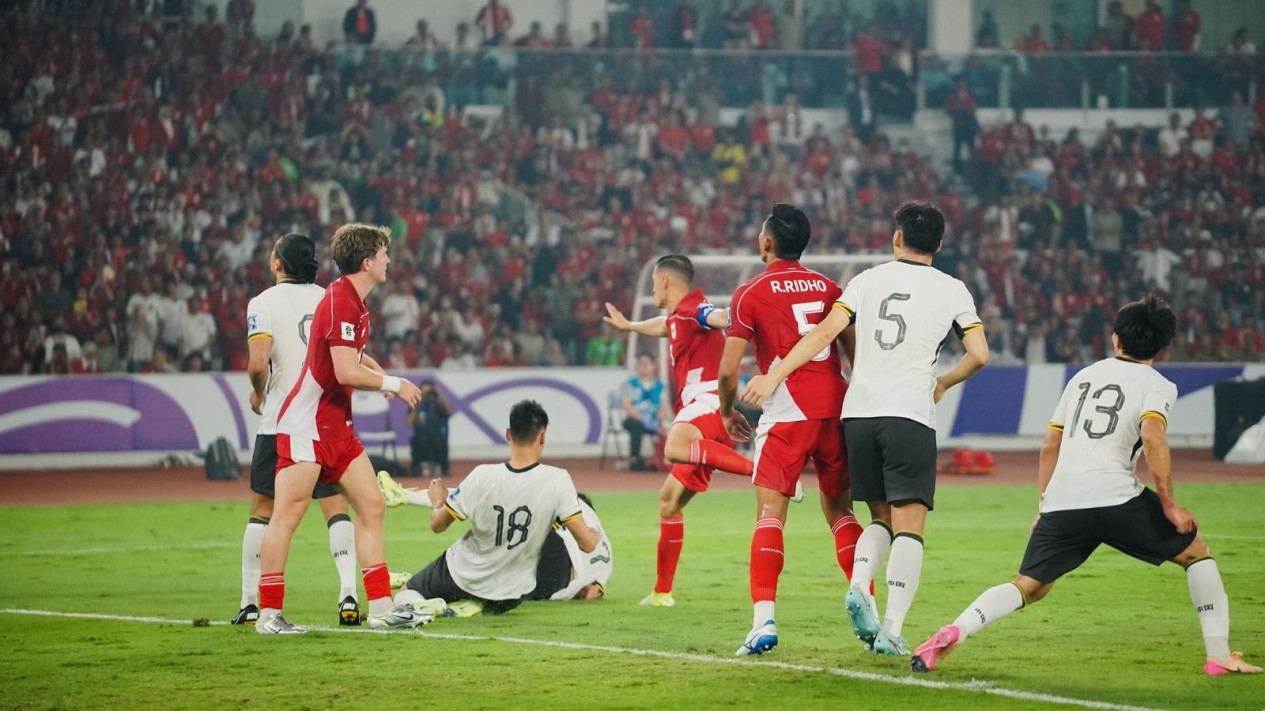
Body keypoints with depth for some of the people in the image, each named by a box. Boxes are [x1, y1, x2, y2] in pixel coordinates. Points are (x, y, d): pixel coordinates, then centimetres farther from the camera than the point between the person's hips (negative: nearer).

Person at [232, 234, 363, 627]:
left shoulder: (263, 303, -7)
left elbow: (258, 363, -18)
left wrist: (258, 394, 1)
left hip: (281, 420, -3)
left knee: (263, 509, 8)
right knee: (336, 506, 4)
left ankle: (251, 603, 8)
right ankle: (348, 595, -9)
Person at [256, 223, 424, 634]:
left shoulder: (354, 303, 13)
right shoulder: (340, 303, -18)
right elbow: (346, 372, -25)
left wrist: (384, 376, 15)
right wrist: (393, 383, -11)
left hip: (337, 427, 10)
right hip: (305, 426, -10)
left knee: (371, 505, 7)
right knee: (287, 515, -7)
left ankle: (381, 608, 9)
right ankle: (268, 614, -4)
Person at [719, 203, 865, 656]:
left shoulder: (751, 293, 1)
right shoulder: (828, 288, 13)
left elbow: (728, 370, -4)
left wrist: (727, 412, 14)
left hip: (787, 414, -4)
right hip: (836, 408, 4)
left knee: (770, 513, -4)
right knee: (840, 510, 16)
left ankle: (764, 621, -18)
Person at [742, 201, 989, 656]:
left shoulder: (868, 280, 10)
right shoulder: (951, 290, 7)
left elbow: (826, 332, -1)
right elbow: (979, 354, 2)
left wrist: (774, 375, -2)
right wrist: (943, 384, 21)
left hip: (858, 413, 3)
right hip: (910, 414, -3)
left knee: (881, 517, 17)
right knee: (908, 525, -2)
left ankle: (859, 588, -10)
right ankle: (891, 630, -14)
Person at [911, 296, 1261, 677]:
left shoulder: (1084, 376, 25)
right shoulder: (1156, 385, 7)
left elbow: (1050, 445, 24)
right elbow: (1152, 437, -12)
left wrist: (1045, 505, 31)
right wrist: (1169, 505, -7)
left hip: (1060, 502, 4)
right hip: (1115, 497, -4)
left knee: (1029, 586, 10)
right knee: (1195, 552, 15)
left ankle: (954, 631, -15)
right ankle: (1219, 655, 10)